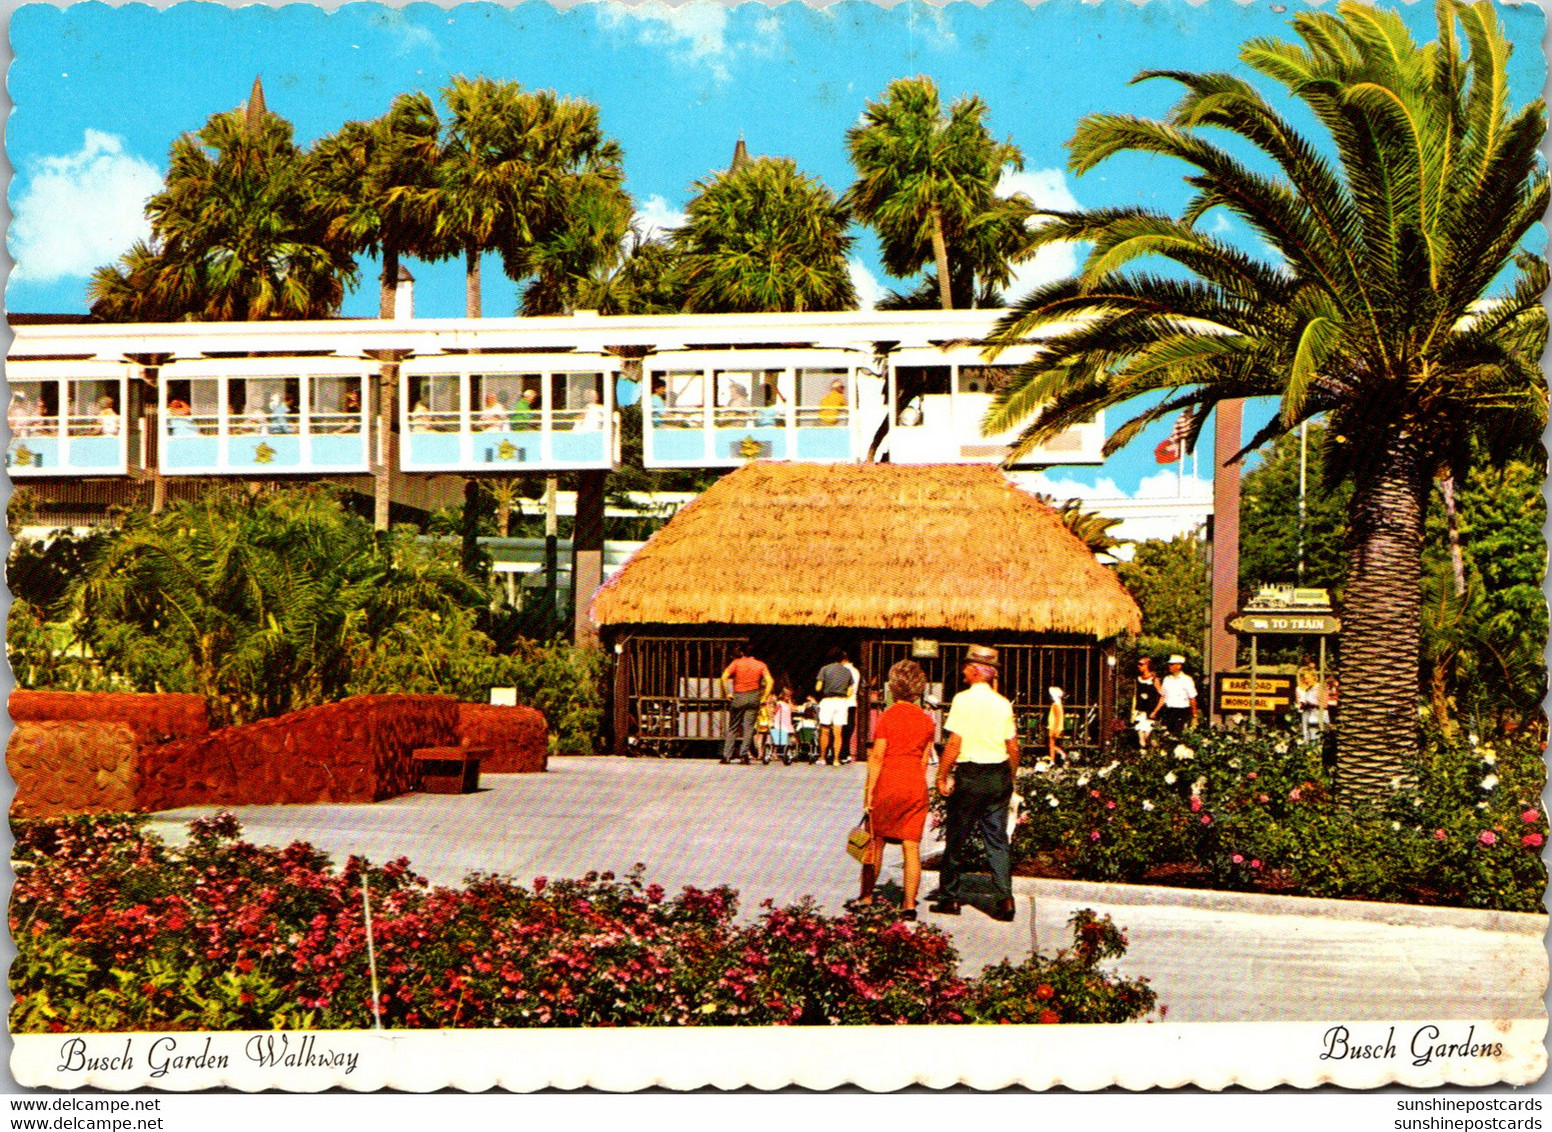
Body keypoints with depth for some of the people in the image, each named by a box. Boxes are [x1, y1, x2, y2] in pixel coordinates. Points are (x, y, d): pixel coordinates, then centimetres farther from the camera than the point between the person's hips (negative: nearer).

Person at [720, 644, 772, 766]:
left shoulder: (736, 663, 2)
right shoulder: (760, 665, 8)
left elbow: (724, 677, -12)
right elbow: (769, 681, -4)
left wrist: (728, 693, -5)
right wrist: (764, 698, -2)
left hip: (738, 697, -1)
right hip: (754, 697, 1)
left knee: (733, 728, 6)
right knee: (749, 727, 2)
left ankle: (726, 756, 2)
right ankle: (744, 755, -8)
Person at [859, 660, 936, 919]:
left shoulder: (888, 716, -9)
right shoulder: (927, 720, 4)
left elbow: (877, 757, -11)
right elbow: (925, 759, 9)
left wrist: (869, 791, -8)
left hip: (888, 783, -4)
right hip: (916, 786, 4)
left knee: (875, 842, 10)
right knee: (912, 846, 5)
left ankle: (866, 899, 17)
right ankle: (909, 904, 4)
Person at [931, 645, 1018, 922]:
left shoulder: (964, 699, -10)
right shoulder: (1003, 703, 5)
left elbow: (954, 743, -13)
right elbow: (1013, 747, 7)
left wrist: (942, 776, -6)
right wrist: (1010, 779, 19)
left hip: (970, 776, -5)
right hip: (999, 775, 5)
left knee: (957, 838, 7)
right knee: (997, 840, 8)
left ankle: (949, 898, 14)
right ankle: (1005, 899, -2)